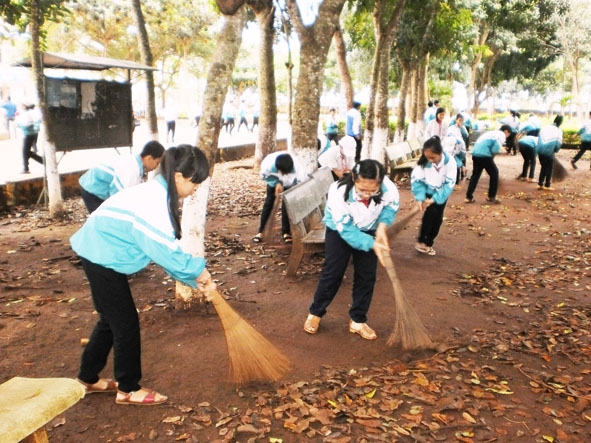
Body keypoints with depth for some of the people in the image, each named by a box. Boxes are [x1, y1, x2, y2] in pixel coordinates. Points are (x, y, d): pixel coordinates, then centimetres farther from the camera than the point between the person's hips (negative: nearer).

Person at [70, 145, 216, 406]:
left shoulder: (159, 194, 4)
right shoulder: (154, 202, -28)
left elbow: (164, 247, 4)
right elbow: (165, 250, -31)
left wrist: (196, 280, 0)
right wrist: (198, 271, -16)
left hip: (101, 252, 10)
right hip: (102, 256, -10)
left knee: (112, 318, 19)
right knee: (126, 322, 0)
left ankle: (89, 378, 35)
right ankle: (128, 389, 16)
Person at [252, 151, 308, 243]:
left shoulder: (298, 169, -45)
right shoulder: (268, 164, -42)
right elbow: (264, 175, -18)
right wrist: (277, 183, -31)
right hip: (274, 181, 1)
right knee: (268, 203, 2)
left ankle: (286, 232, 5)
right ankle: (260, 231, 10)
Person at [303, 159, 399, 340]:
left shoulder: (388, 187, -31)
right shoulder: (339, 192, -38)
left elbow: (391, 205, -6)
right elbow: (346, 230, -30)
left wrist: (382, 226, -23)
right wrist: (372, 245, -36)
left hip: (368, 231, 3)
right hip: (339, 230, -3)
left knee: (366, 276, 2)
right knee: (332, 273, -2)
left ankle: (358, 321, 17)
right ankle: (315, 313, 19)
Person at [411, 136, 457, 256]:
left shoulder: (450, 161, -26)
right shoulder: (423, 161, -24)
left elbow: (449, 183, -24)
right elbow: (416, 180, -19)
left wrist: (434, 199, -30)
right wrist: (420, 198, -31)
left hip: (441, 194, 1)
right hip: (427, 192, -1)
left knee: (438, 218, 3)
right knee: (430, 212, -19)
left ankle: (429, 243, 19)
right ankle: (421, 241, -7)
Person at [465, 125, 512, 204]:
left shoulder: (491, 132, 31)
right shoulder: (501, 135, 6)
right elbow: (496, 147, -14)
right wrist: (492, 154, 2)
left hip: (475, 153, 7)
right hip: (484, 154, -7)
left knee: (475, 175, 17)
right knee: (494, 173, 10)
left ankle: (469, 197, 12)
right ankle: (491, 197, 14)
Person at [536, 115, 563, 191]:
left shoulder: (545, 127, 10)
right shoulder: (558, 131, 1)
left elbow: (539, 138, 8)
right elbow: (559, 143, -3)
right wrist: (555, 150, 15)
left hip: (540, 150, 4)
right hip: (549, 151, -4)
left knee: (543, 167, 19)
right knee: (549, 168, 10)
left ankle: (540, 184, 20)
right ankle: (547, 185, 10)